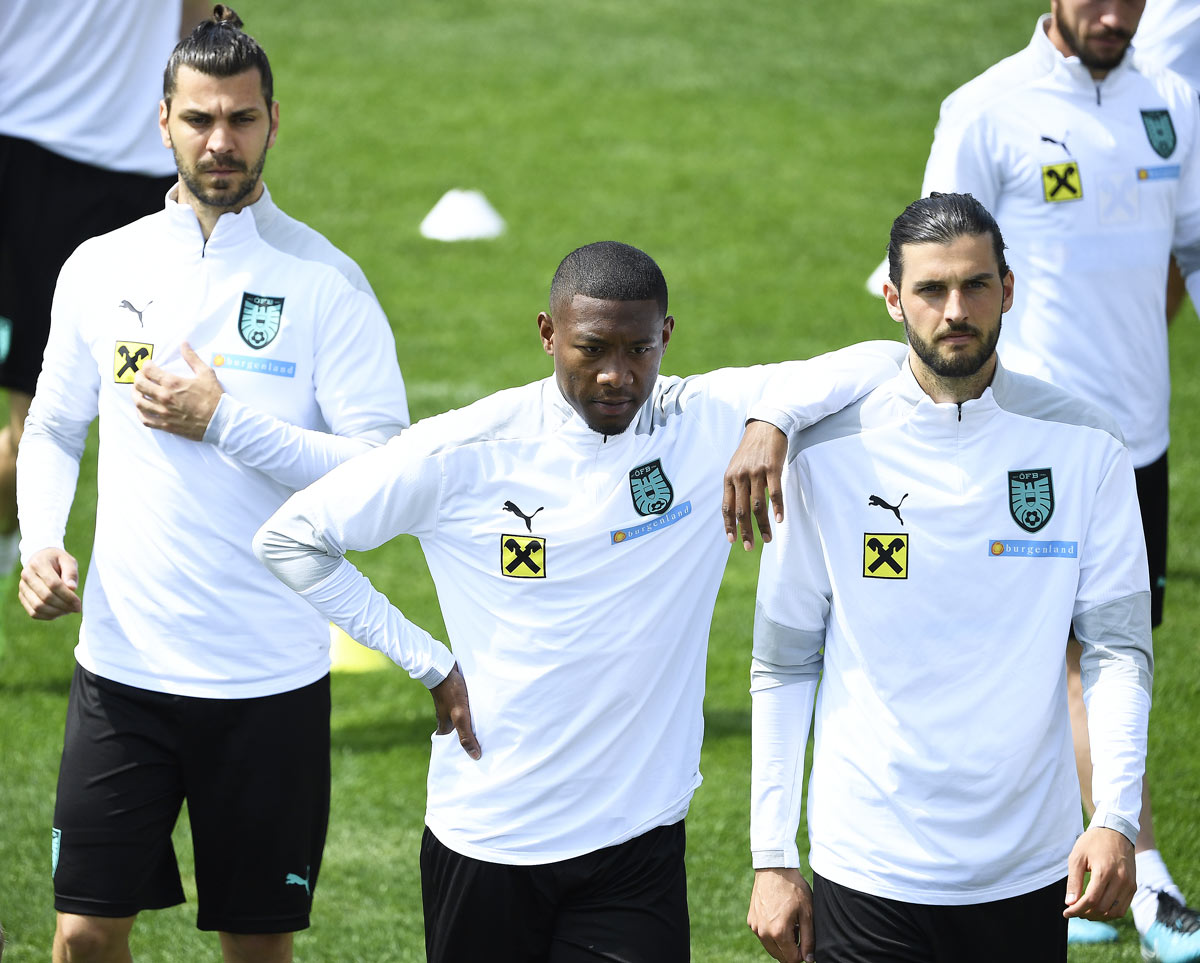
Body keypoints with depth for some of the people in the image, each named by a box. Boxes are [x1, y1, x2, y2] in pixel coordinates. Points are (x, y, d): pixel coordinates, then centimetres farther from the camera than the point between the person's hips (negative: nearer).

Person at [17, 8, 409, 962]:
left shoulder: (325, 283, -5)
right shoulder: (101, 268, 6)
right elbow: (54, 429, 16)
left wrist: (224, 422, -16)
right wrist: (41, 542, -2)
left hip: (271, 675, -2)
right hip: (124, 660, 2)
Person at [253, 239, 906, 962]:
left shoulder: (711, 423, -4)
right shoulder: (467, 453, -8)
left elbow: (884, 360, -5)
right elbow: (290, 538, -1)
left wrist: (771, 419, -23)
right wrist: (427, 665, -3)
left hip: (639, 841, 1)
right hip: (486, 840, -1)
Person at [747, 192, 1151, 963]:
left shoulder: (1083, 447, -1)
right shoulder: (831, 456, -3)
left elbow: (1118, 645, -1)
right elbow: (782, 665, 2)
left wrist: (1116, 818, -15)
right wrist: (772, 858, -1)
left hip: (1031, 870, 1)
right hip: (870, 873, -1)